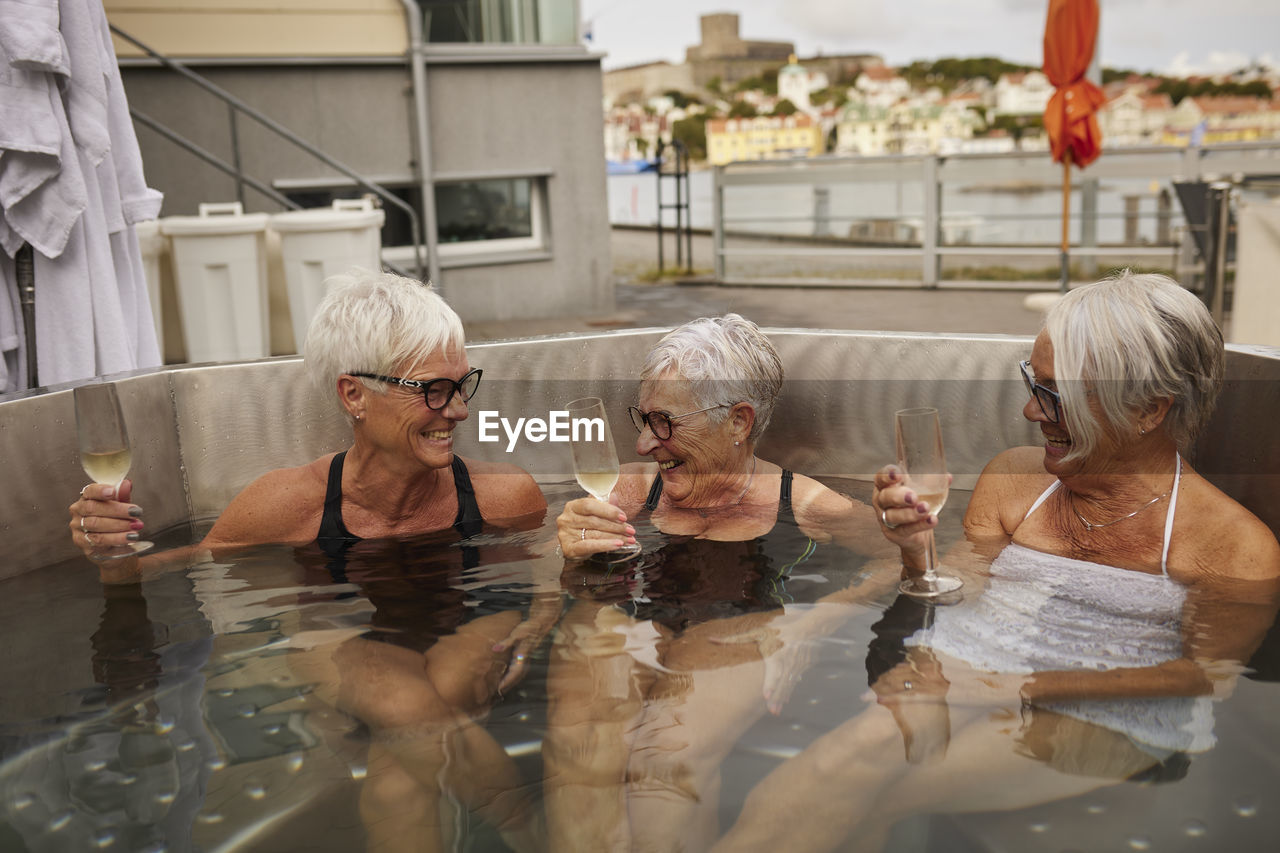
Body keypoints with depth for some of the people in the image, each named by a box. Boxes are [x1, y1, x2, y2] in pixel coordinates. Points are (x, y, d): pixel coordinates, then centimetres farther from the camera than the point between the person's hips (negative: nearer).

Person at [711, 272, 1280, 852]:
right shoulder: (1013, 477, 12)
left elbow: (1209, 674, -8)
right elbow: (955, 598, 12)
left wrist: (1020, 686, -17)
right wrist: (918, 553, -13)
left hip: (1105, 719, -3)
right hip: (964, 673, 4)